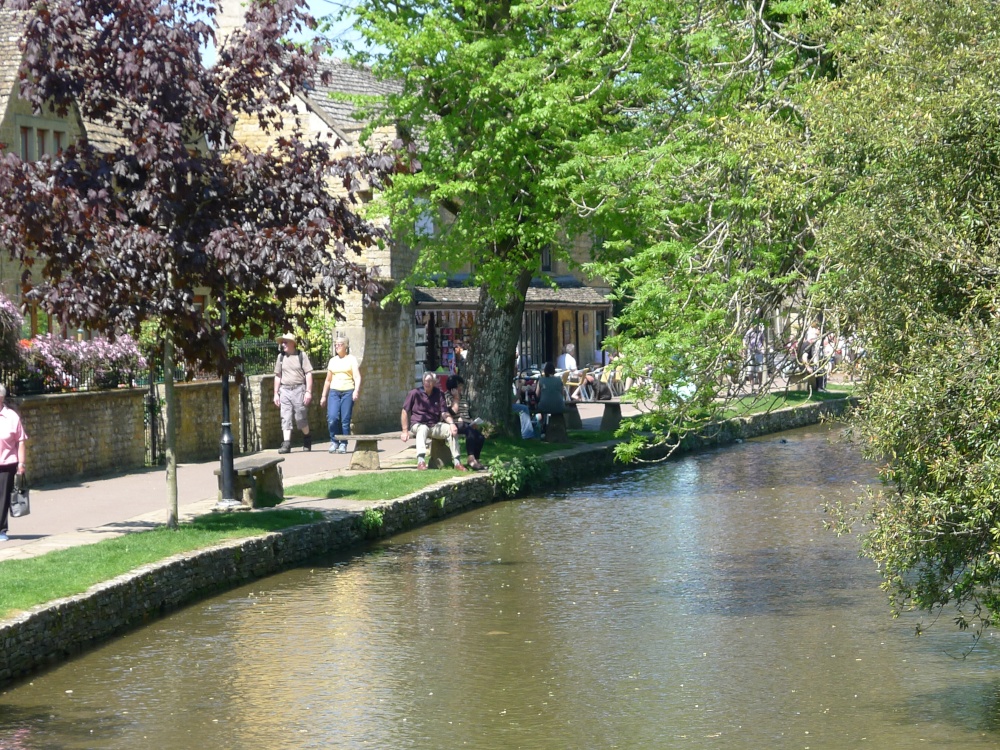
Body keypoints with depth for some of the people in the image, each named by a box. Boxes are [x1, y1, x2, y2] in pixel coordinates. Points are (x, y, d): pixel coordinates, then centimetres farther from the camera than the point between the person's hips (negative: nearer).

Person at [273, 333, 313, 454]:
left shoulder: (301, 355, -1)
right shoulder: (281, 357, 11)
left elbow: (308, 374, -3)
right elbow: (277, 376, 16)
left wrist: (308, 392, -11)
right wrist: (276, 394, 12)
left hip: (298, 389, -3)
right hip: (285, 390, 4)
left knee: (301, 417, 1)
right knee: (286, 418, -4)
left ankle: (307, 439, 25)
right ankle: (286, 444, -8)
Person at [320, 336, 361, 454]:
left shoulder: (352, 359, 4)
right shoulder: (332, 361, 16)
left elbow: (357, 377, -6)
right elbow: (328, 380, 22)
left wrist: (356, 390, -22)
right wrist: (323, 396, 21)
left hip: (348, 391, -3)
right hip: (334, 391, 3)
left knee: (345, 420, -4)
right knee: (332, 418, -13)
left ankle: (343, 444, 6)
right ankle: (334, 441, 4)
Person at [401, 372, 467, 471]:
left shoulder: (439, 395, 8)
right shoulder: (415, 393, -1)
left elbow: (444, 412, 1)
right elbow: (405, 412, 2)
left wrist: (452, 423, -20)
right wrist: (405, 431, -4)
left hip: (434, 426, 4)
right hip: (417, 425, -4)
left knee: (451, 430, -22)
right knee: (423, 428, -38)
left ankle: (456, 462, -22)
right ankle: (421, 461, -56)